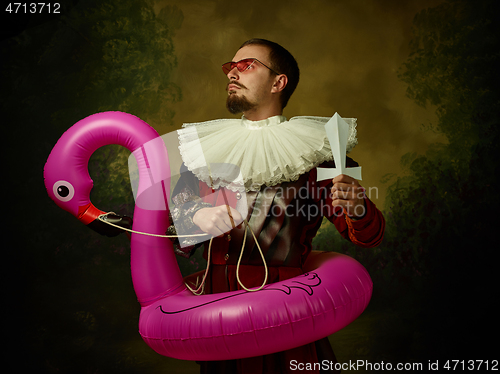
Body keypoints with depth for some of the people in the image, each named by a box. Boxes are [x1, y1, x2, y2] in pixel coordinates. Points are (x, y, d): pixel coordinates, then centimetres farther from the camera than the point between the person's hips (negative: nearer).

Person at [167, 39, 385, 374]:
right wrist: (197, 217, -15)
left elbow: (370, 236, -1)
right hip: (221, 303, 2)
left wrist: (357, 208, -24)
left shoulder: (312, 148, 0)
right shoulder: (209, 146, 10)